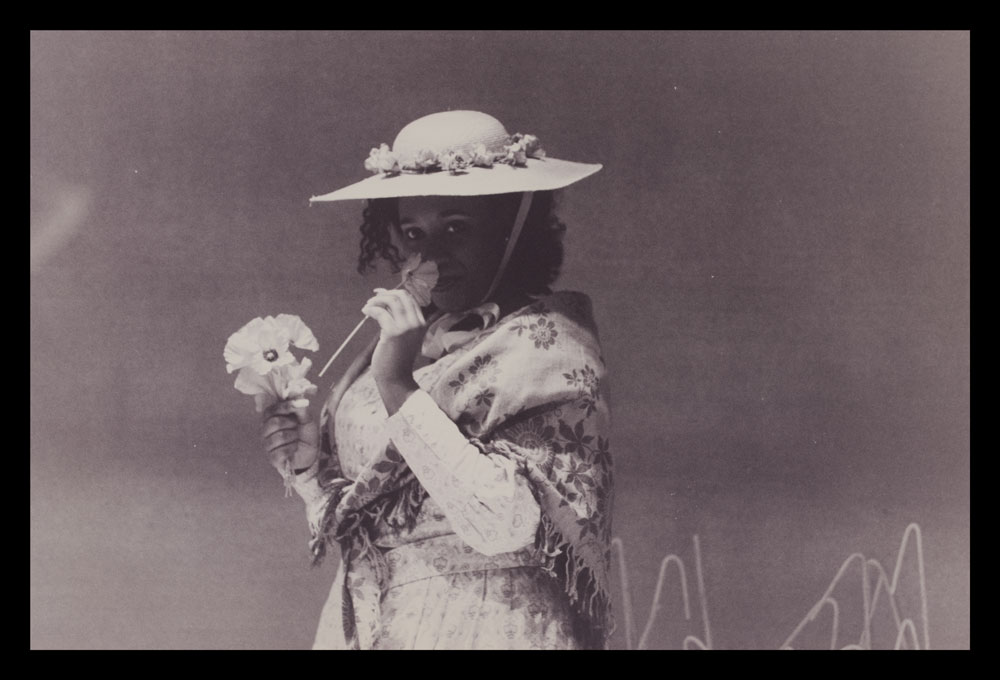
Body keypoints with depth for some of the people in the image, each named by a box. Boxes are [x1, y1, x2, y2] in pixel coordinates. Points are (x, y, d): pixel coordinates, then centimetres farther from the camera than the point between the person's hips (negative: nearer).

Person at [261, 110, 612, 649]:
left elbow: (511, 524, -24)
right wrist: (312, 467, -4)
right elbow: (371, 523, 13)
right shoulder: (409, 339, 5)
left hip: (480, 628, -5)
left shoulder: (548, 345, -12)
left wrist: (400, 388, -24)